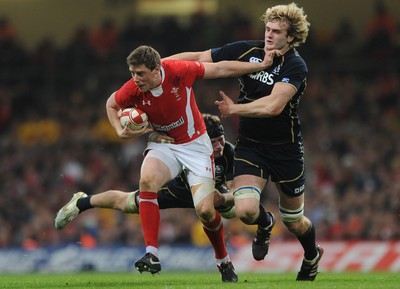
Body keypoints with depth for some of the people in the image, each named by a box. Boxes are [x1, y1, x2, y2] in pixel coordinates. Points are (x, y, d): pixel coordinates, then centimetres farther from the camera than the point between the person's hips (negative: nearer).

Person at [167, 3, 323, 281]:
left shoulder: (296, 66, -18)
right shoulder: (247, 51, -6)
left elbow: (274, 105, -31)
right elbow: (198, 58, -1)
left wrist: (236, 109, -34)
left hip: (286, 150, -2)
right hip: (249, 146, 2)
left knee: (294, 222, 11)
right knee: (246, 210, -21)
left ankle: (312, 256, 47)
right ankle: (265, 224, 19)